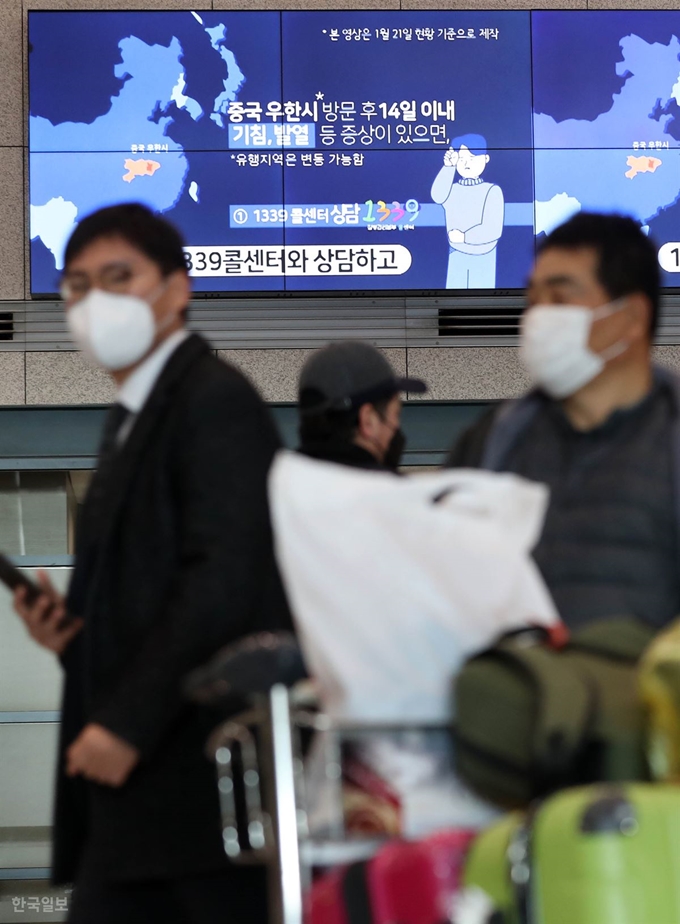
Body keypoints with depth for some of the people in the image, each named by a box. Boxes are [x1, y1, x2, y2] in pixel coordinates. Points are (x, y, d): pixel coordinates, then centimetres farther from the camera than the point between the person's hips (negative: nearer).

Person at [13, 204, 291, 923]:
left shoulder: (216, 400, -9)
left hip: (209, 775, -9)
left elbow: (222, 580, -19)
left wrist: (125, 721, -20)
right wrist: (69, 626, 3)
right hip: (139, 788, 9)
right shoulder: (132, 419, 21)